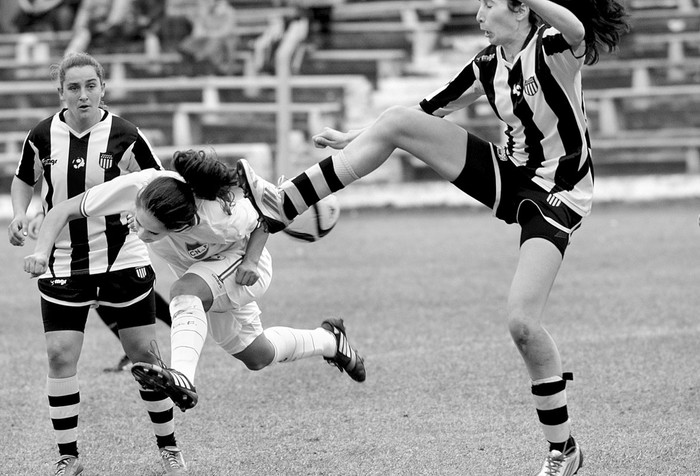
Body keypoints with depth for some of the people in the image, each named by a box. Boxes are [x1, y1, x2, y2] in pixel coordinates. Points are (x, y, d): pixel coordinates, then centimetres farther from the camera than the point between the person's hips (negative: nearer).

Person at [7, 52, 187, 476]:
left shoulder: (125, 136, -9)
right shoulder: (43, 136, -3)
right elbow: (24, 181, 15)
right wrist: (20, 216, -3)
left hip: (123, 260, -1)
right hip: (62, 263, 1)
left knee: (143, 352, 2)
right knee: (60, 356, -6)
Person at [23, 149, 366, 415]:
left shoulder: (218, 218, -41)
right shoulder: (132, 187, -36)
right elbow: (65, 209, -27)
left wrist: (251, 261, -30)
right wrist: (41, 251, -42)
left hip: (239, 262, -6)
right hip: (206, 274, 6)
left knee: (185, 293, -37)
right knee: (256, 355, 19)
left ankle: (182, 377, -49)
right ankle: (329, 340, 43)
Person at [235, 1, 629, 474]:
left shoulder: (554, 48, -16)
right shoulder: (489, 65, 5)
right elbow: (433, 109, 16)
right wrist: (358, 138, 19)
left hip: (556, 195, -7)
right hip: (510, 174, 7)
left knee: (523, 323, -19)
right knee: (396, 121, -7)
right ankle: (286, 204, -8)